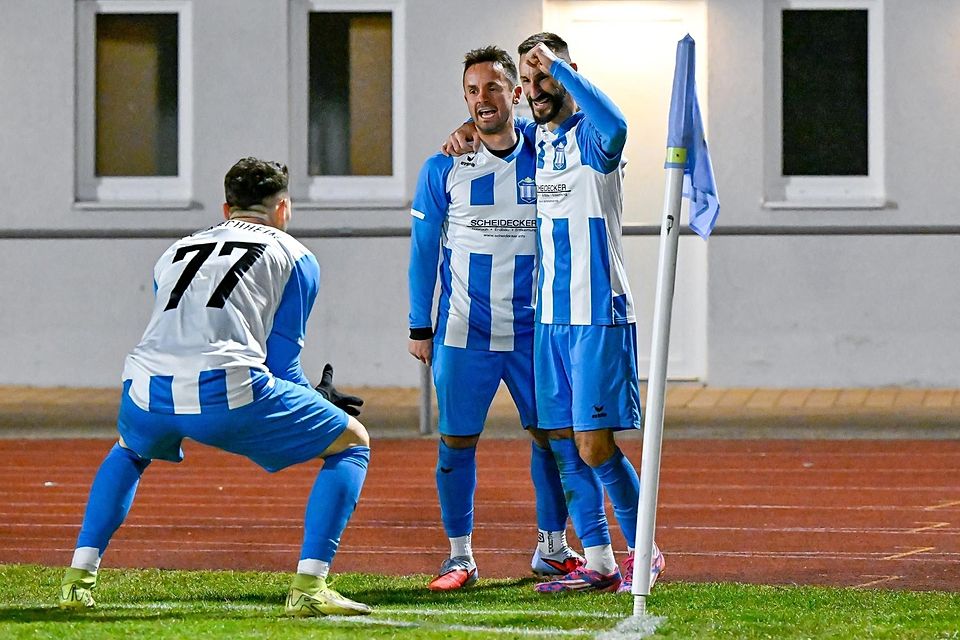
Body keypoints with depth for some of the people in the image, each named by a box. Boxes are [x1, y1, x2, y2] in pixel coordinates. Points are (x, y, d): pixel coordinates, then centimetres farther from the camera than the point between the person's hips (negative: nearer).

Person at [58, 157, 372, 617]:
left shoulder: (175, 252, 32)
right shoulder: (294, 257, 18)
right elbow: (281, 364, 13)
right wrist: (318, 404, 33)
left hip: (147, 391, 5)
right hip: (226, 392, -5)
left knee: (129, 451, 41)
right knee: (351, 443, 15)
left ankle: (79, 578, 25)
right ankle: (308, 589, 0)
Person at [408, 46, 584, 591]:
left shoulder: (543, 161, 2)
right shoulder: (444, 169, -1)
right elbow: (423, 251, 4)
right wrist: (419, 328, 3)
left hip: (533, 332, 2)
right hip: (463, 334, -2)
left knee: (550, 433, 4)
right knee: (457, 441, -2)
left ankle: (553, 548, 18)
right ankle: (461, 556, 8)